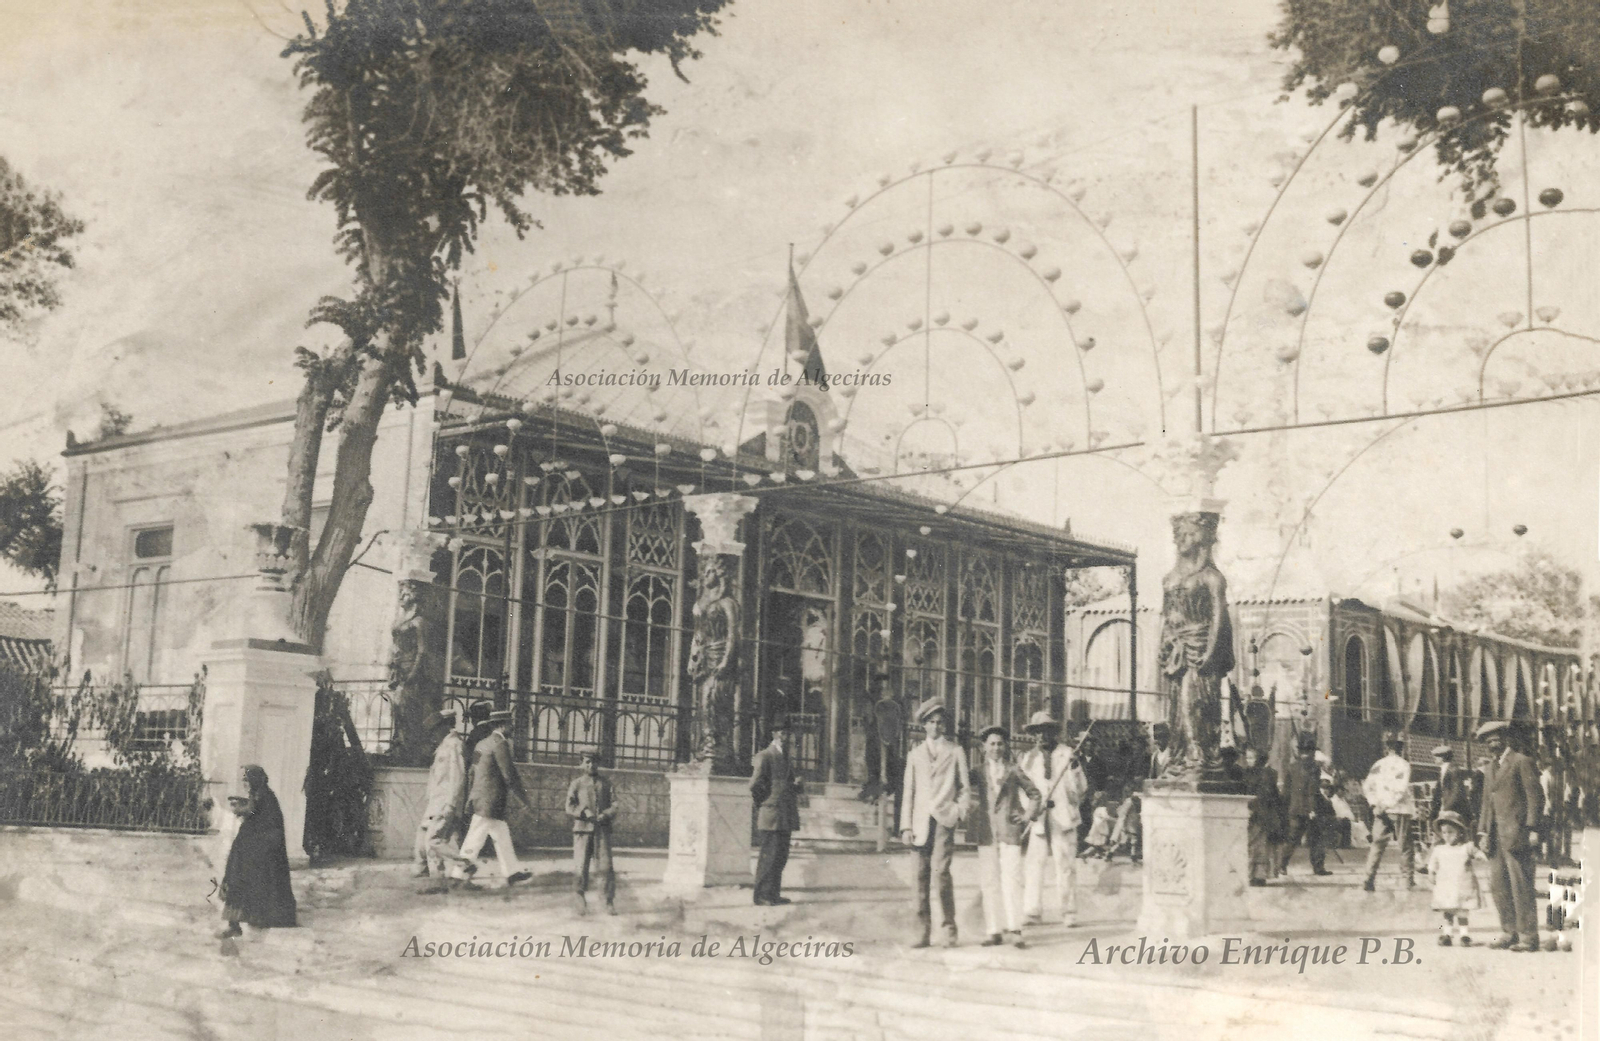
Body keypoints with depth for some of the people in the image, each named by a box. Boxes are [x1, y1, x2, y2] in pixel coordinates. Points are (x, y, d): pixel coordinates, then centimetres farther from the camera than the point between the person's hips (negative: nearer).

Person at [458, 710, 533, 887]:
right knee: (474, 840, -5)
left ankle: (513, 872, 22)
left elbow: (473, 772, 18)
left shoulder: (482, 744, 13)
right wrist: (524, 798, -8)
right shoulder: (500, 743, -15)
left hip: (479, 798, 10)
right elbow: (509, 775, -16)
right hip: (490, 801, -10)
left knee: (502, 836, 16)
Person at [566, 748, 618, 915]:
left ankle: (610, 902, 5)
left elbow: (614, 805, 7)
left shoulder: (606, 783, 12)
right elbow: (570, 807, 1)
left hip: (603, 830, 1)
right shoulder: (576, 784, 8)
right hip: (582, 828, -1)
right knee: (580, 867, -3)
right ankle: (580, 902, 15)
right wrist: (585, 812, -16)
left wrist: (605, 815, -12)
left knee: (605, 867, -7)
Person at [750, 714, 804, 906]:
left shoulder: (785, 757, 20)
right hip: (771, 816, -8)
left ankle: (773, 894, 16)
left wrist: (798, 784, 3)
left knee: (781, 855, 10)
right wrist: (763, 805, -7)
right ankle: (762, 894, -4)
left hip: (785, 817, 8)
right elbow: (755, 785, -14)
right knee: (769, 854, -8)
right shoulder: (764, 756, -7)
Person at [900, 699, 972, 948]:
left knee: (940, 869, -17)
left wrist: (960, 812, -5)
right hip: (921, 820, 3)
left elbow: (965, 788, 12)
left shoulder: (955, 752, 11)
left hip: (944, 818, -2)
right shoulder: (915, 754, 16)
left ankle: (949, 928, -9)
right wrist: (906, 826, 6)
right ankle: (924, 930, 3)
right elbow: (908, 792, 13)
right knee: (922, 874, -1)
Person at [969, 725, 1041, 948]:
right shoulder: (978, 773, 11)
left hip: (1010, 830, -2)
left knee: (1012, 880, -9)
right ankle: (995, 931, 4)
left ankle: (1014, 930, -5)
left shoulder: (1013, 771, 9)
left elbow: (1034, 794, 15)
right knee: (989, 882, 0)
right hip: (986, 832, 2)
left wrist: (1027, 815, 5)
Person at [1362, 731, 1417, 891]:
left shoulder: (1378, 764, 8)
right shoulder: (1404, 765, -7)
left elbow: (1368, 786, 6)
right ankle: (1410, 879, 13)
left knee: (1377, 844, 2)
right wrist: (1387, 805, -12)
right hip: (1400, 810, -4)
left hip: (1381, 810, 4)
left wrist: (1375, 803, 1)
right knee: (1406, 844, 8)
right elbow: (1401, 789, -15)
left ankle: (1370, 878, -10)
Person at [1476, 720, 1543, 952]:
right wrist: (1483, 832, 11)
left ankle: (1528, 936, -2)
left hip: (1515, 833, -7)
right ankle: (1509, 932, 13)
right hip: (1496, 835, 7)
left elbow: (1536, 796, -7)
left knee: (1521, 886, -6)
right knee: (1498, 885, 6)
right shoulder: (1490, 769, 21)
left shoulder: (1521, 762, -2)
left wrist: (1531, 829, -12)